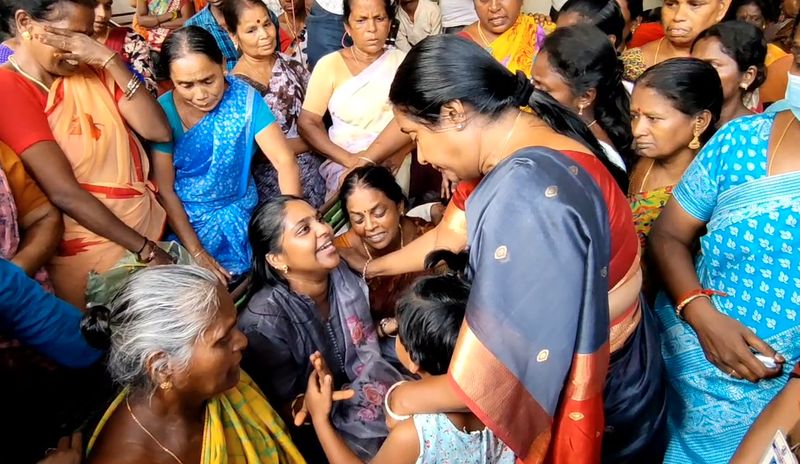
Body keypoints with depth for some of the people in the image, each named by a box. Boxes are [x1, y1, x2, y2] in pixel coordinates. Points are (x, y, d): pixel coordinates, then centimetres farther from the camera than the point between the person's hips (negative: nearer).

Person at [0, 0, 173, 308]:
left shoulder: (91, 69, 2)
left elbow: (158, 131, -8)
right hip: (91, 255, -5)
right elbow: (64, 192, -20)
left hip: (150, 226, 5)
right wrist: (144, 248, -18)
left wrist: (109, 59, -17)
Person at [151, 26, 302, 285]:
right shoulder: (163, 112, -12)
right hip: (185, 222, 0)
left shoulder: (245, 99, -11)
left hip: (241, 217, 1)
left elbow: (285, 161, -15)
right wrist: (197, 252, -15)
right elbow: (164, 190, -9)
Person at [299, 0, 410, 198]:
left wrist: (401, 150, -14)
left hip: (395, 165, 1)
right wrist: (349, 159, -15)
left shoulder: (402, 61, 6)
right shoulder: (329, 65, 1)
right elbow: (307, 123, -2)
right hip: (344, 165, -1)